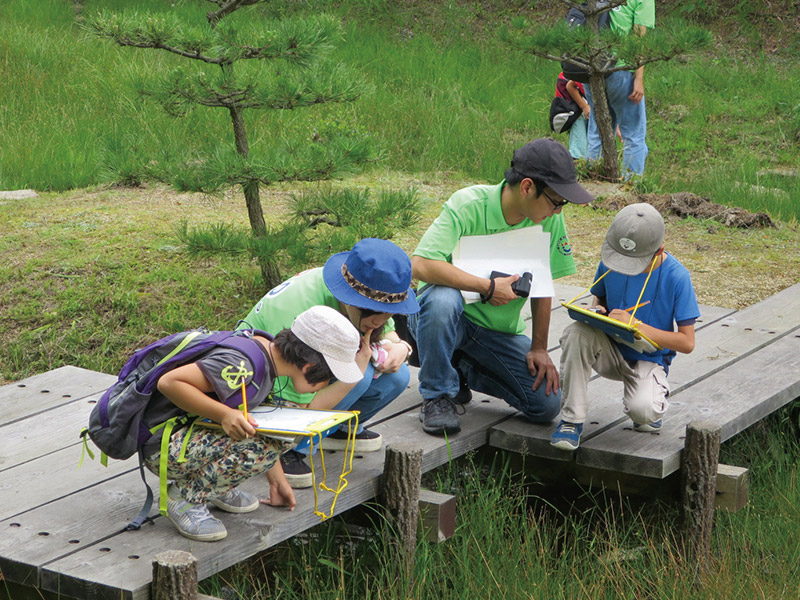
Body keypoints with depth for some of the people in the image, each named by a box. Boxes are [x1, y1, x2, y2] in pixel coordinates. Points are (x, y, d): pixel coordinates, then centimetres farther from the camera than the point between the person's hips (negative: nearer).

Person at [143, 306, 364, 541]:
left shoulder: (269, 352, 4)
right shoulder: (241, 365, -26)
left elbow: (254, 423, 17)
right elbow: (169, 382, -29)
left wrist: (277, 479, 18)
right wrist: (224, 414, -34)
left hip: (200, 434, 10)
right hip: (163, 448, -9)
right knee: (260, 447, -27)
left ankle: (213, 484, 12)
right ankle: (184, 497, -9)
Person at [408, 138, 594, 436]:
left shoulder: (549, 218, -8)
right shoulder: (467, 205, -22)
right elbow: (420, 265, -33)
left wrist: (539, 348, -1)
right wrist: (489, 287, -29)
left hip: (500, 332, 5)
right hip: (449, 319, -5)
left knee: (547, 405, -11)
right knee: (443, 297, -40)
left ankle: (462, 369, 12)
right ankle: (438, 396, -17)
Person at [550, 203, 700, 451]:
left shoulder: (676, 277, -18)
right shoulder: (609, 262, -8)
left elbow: (687, 342, -16)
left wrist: (637, 325, -26)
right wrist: (597, 311, -13)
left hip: (649, 358, -3)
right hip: (610, 351, 3)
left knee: (642, 410, -34)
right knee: (577, 332, -31)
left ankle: (654, 403, 7)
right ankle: (571, 419, -20)